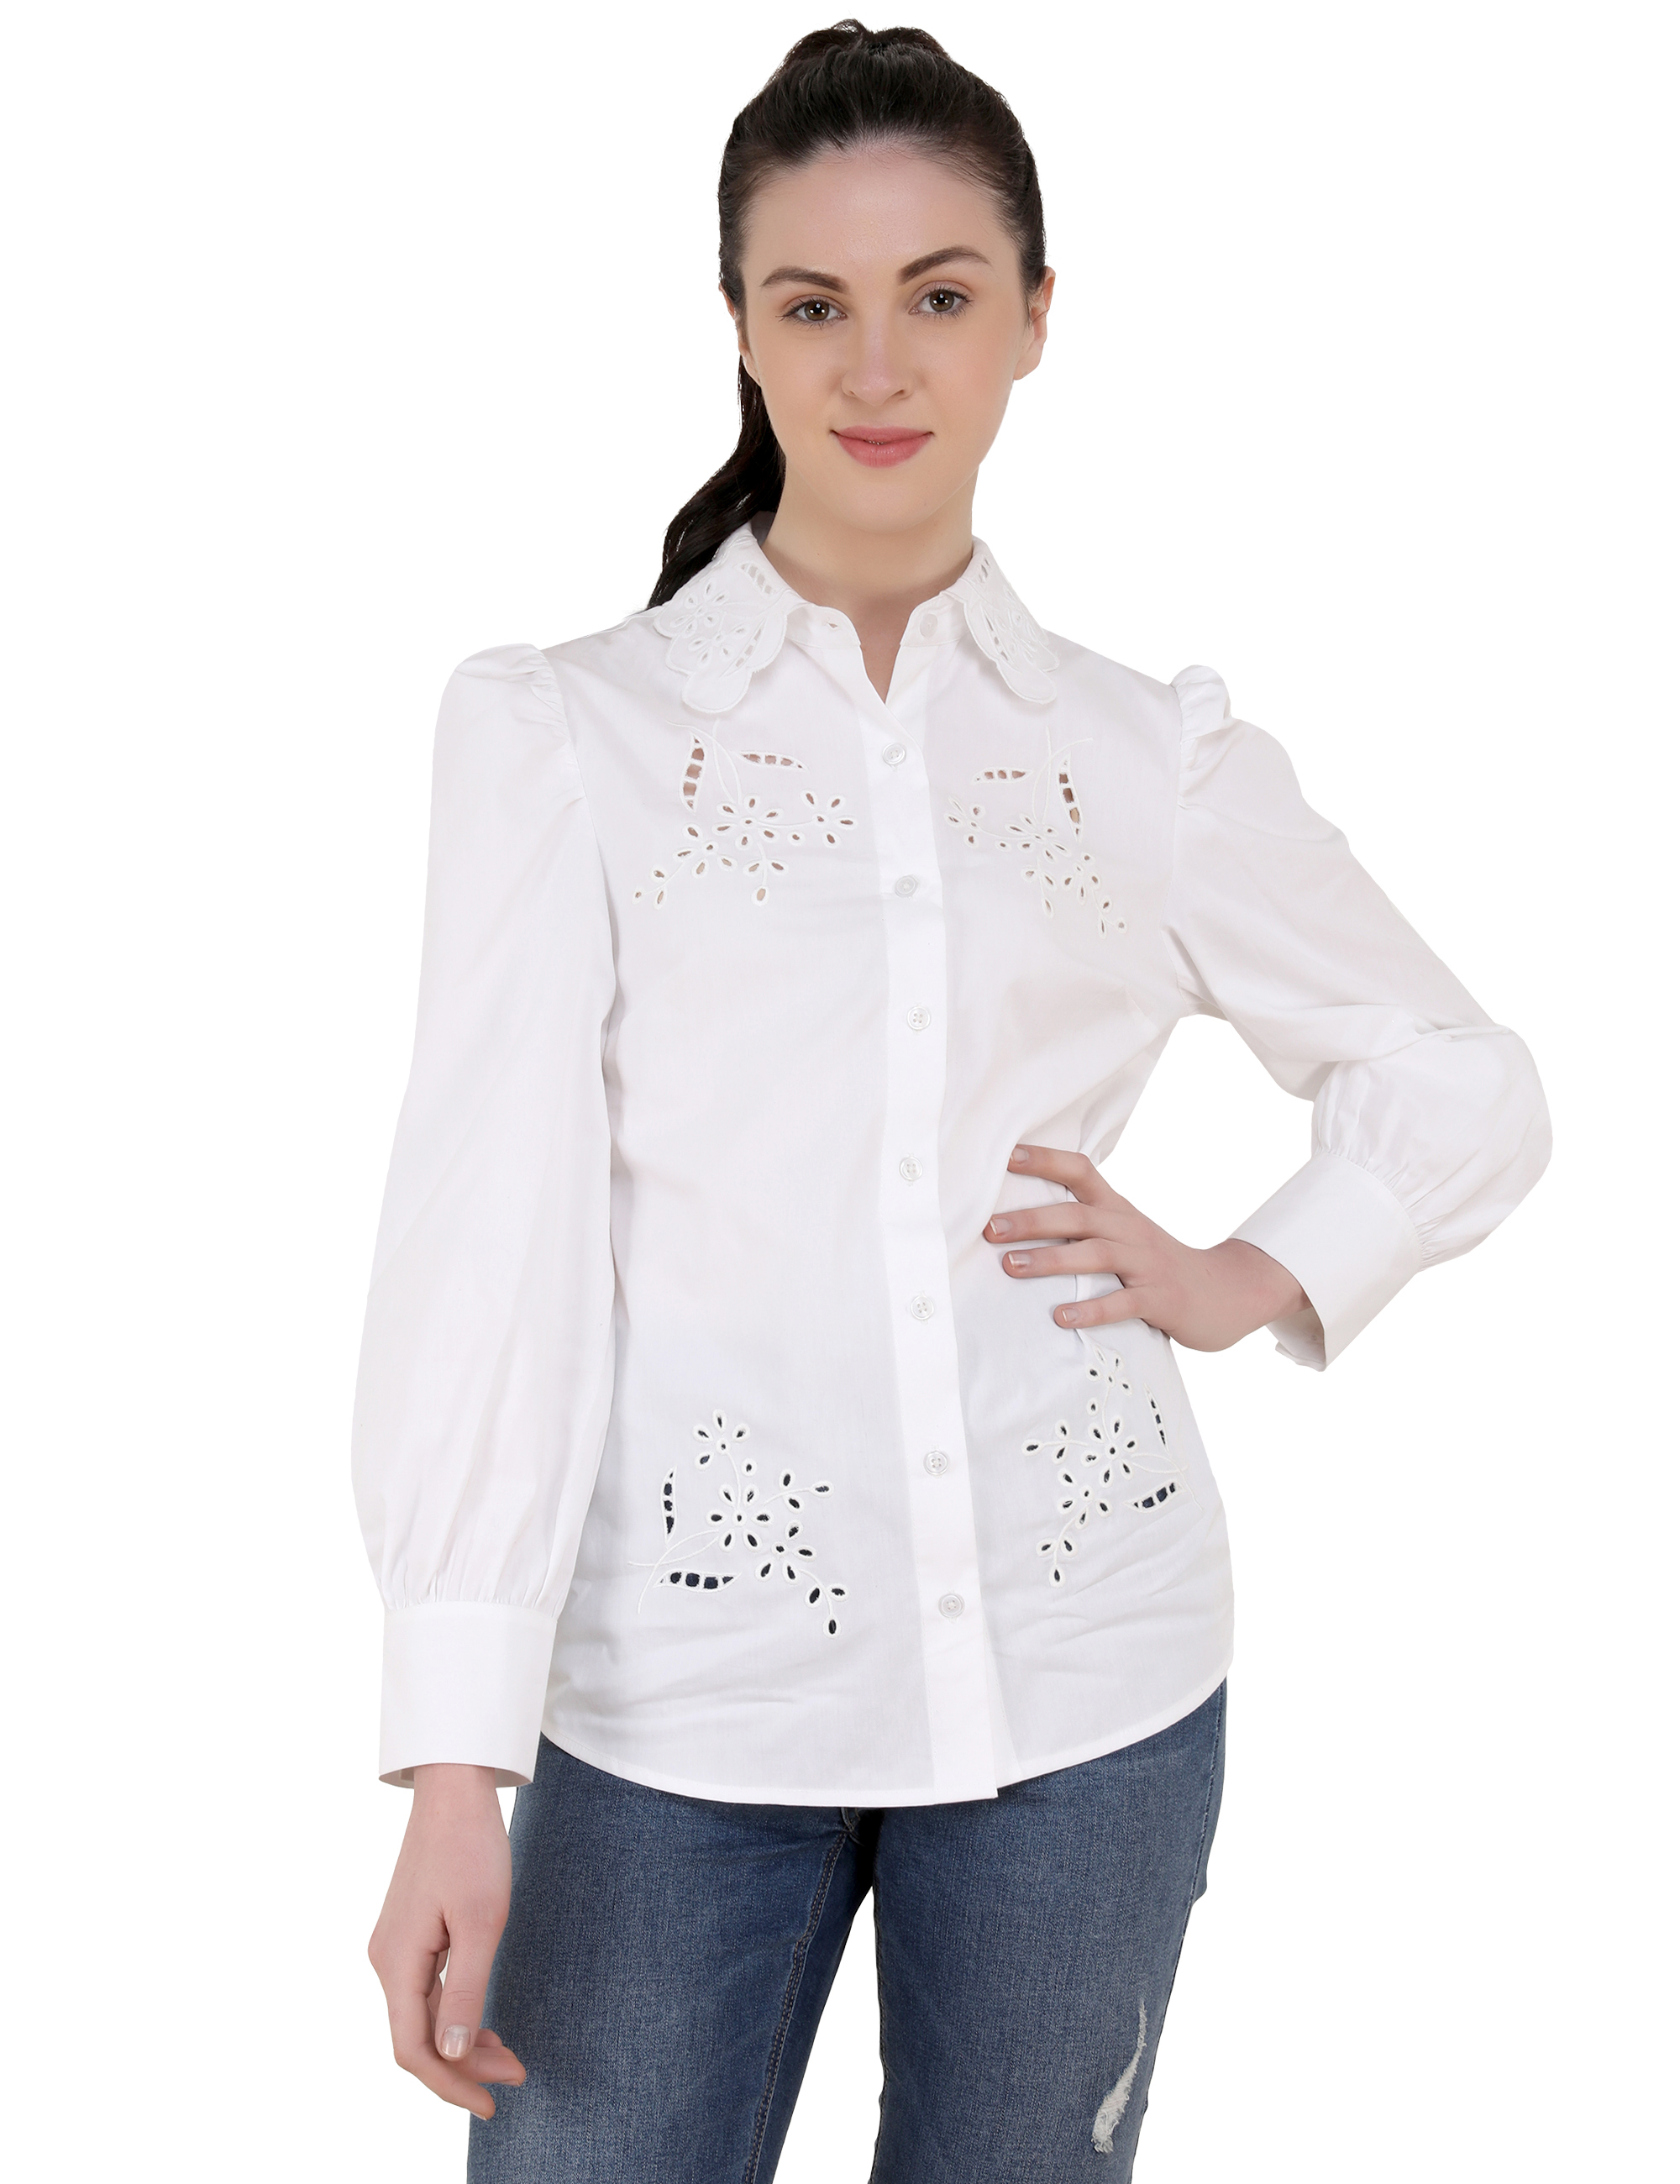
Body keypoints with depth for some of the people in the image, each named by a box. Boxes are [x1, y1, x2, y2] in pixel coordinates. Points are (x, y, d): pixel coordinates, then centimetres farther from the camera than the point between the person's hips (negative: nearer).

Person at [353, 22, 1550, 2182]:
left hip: (1081, 1676, 2)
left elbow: (1468, 1093, 19)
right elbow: (491, 1214, -8)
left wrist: (1255, 1280, 1)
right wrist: (454, 1766, -14)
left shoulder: (1153, 757, 7)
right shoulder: (560, 728, 0)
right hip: (683, 1694, -2)